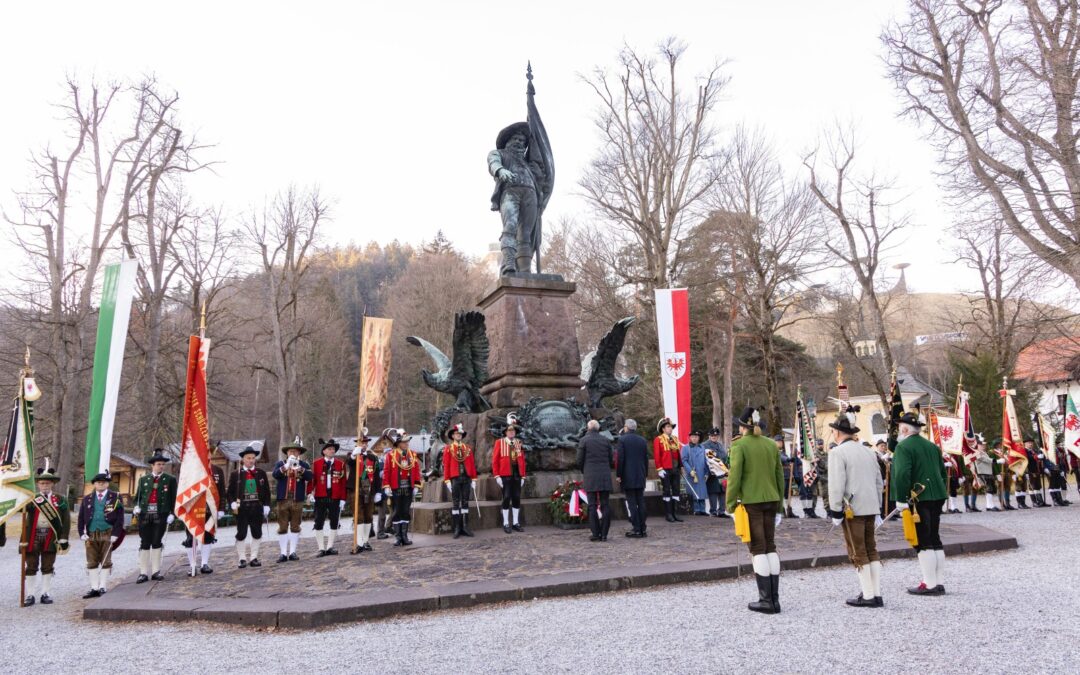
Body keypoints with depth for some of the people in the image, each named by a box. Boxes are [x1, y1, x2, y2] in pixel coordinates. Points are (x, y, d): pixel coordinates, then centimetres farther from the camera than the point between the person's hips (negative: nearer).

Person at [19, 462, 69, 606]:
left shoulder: (60, 500, 5)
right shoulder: (31, 499, 6)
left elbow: (66, 520, 2)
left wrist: (63, 539, -3)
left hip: (50, 536, 0)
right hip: (33, 536, 0)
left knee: (47, 567, 6)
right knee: (31, 567, 5)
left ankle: (45, 593, 15)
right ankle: (31, 595, 13)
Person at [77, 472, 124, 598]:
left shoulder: (115, 497, 2)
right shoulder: (87, 499, 11)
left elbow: (120, 517, -2)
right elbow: (81, 518, 10)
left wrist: (115, 534, -11)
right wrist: (82, 533, -3)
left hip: (107, 534, -3)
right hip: (91, 535, 3)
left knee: (106, 562, 2)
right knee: (92, 563, 6)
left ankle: (102, 588, 10)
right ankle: (94, 589, 13)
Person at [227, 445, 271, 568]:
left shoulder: (261, 473, 6)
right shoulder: (235, 474, 1)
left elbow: (266, 491, 7)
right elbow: (229, 492, 2)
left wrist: (266, 507, 1)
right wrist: (233, 504, -13)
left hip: (257, 508, 2)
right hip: (242, 508, -2)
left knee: (257, 534, 6)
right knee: (241, 534, 1)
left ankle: (253, 558, 17)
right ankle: (242, 559, 11)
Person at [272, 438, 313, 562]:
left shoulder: (304, 465, 5)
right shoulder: (280, 463, 6)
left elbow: (309, 477, -13)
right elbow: (275, 474, -13)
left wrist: (299, 468, -28)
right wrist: (286, 466, -27)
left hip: (298, 501, 0)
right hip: (283, 500, 0)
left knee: (295, 527, 5)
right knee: (282, 527, 3)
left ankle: (293, 552, 12)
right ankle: (283, 553, 8)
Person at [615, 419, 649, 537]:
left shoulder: (622, 439, -7)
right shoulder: (643, 440, 10)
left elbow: (620, 458, -12)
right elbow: (646, 459, 12)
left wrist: (618, 474, -6)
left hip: (628, 477, -5)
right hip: (640, 477, 5)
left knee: (631, 503, -3)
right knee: (641, 502, 9)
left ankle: (636, 529, -5)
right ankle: (643, 528, 10)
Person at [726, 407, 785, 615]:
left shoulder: (739, 445, -9)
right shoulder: (771, 444, 7)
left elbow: (734, 477, -13)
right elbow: (780, 476, 11)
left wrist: (730, 504, -6)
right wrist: (778, 503, 19)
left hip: (751, 502, -5)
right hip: (771, 500, 5)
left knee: (758, 548, 0)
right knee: (770, 546, 11)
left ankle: (766, 600, 2)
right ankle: (774, 598, 14)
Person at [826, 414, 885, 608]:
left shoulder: (838, 453, -11)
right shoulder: (869, 451, 12)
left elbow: (836, 485, -16)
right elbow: (879, 482, 15)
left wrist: (835, 511, -9)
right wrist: (877, 509, 21)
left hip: (852, 510, -7)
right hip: (870, 508, 7)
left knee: (858, 553, 1)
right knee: (871, 550, 13)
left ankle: (867, 596, 4)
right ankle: (877, 594, 16)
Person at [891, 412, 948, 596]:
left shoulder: (903, 447, -11)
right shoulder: (932, 446, 13)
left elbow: (902, 475, -22)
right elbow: (943, 472, 17)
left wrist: (901, 499, -17)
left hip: (917, 499, -8)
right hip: (936, 497, 8)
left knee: (923, 542, -2)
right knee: (934, 539, 14)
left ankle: (930, 585, 0)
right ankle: (939, 583, 18)